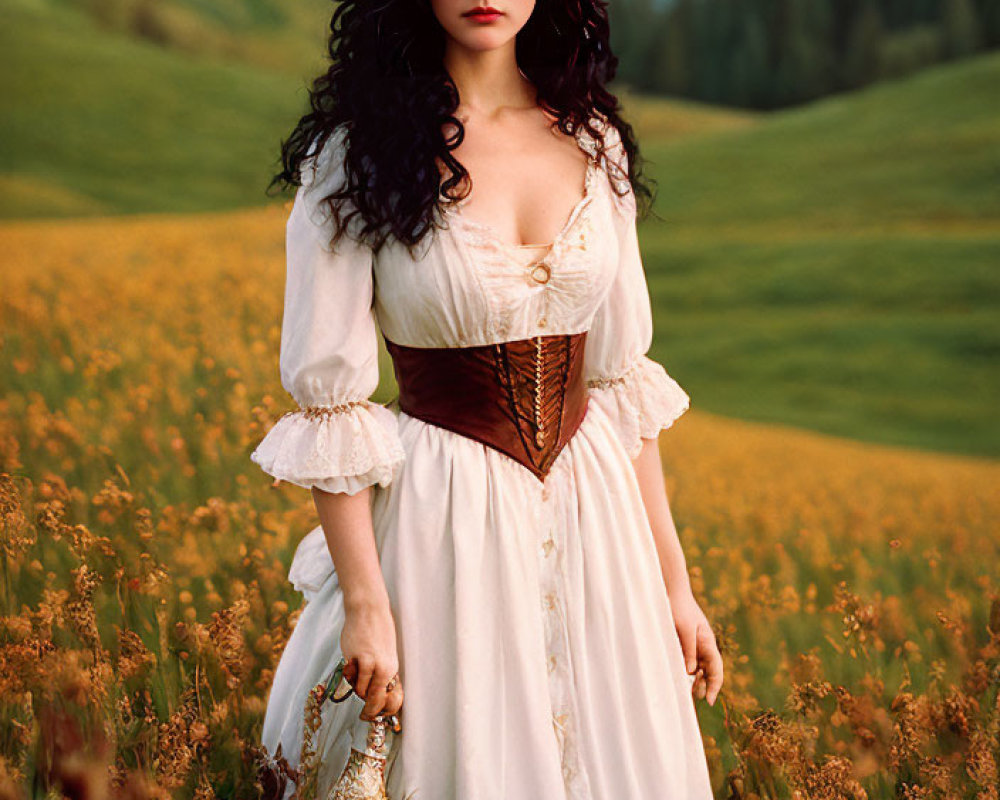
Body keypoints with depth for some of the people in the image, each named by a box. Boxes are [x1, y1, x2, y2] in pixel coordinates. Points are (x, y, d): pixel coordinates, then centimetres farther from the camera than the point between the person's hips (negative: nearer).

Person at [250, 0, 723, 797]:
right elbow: (328, 398, -9)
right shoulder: (355, 154, -8)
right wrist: (366, 605, -14)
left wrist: (675, 583, 8)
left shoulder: (593, 139, 5)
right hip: (444, 520, -4)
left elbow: (621, 379, 8)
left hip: (594, 512, 4)